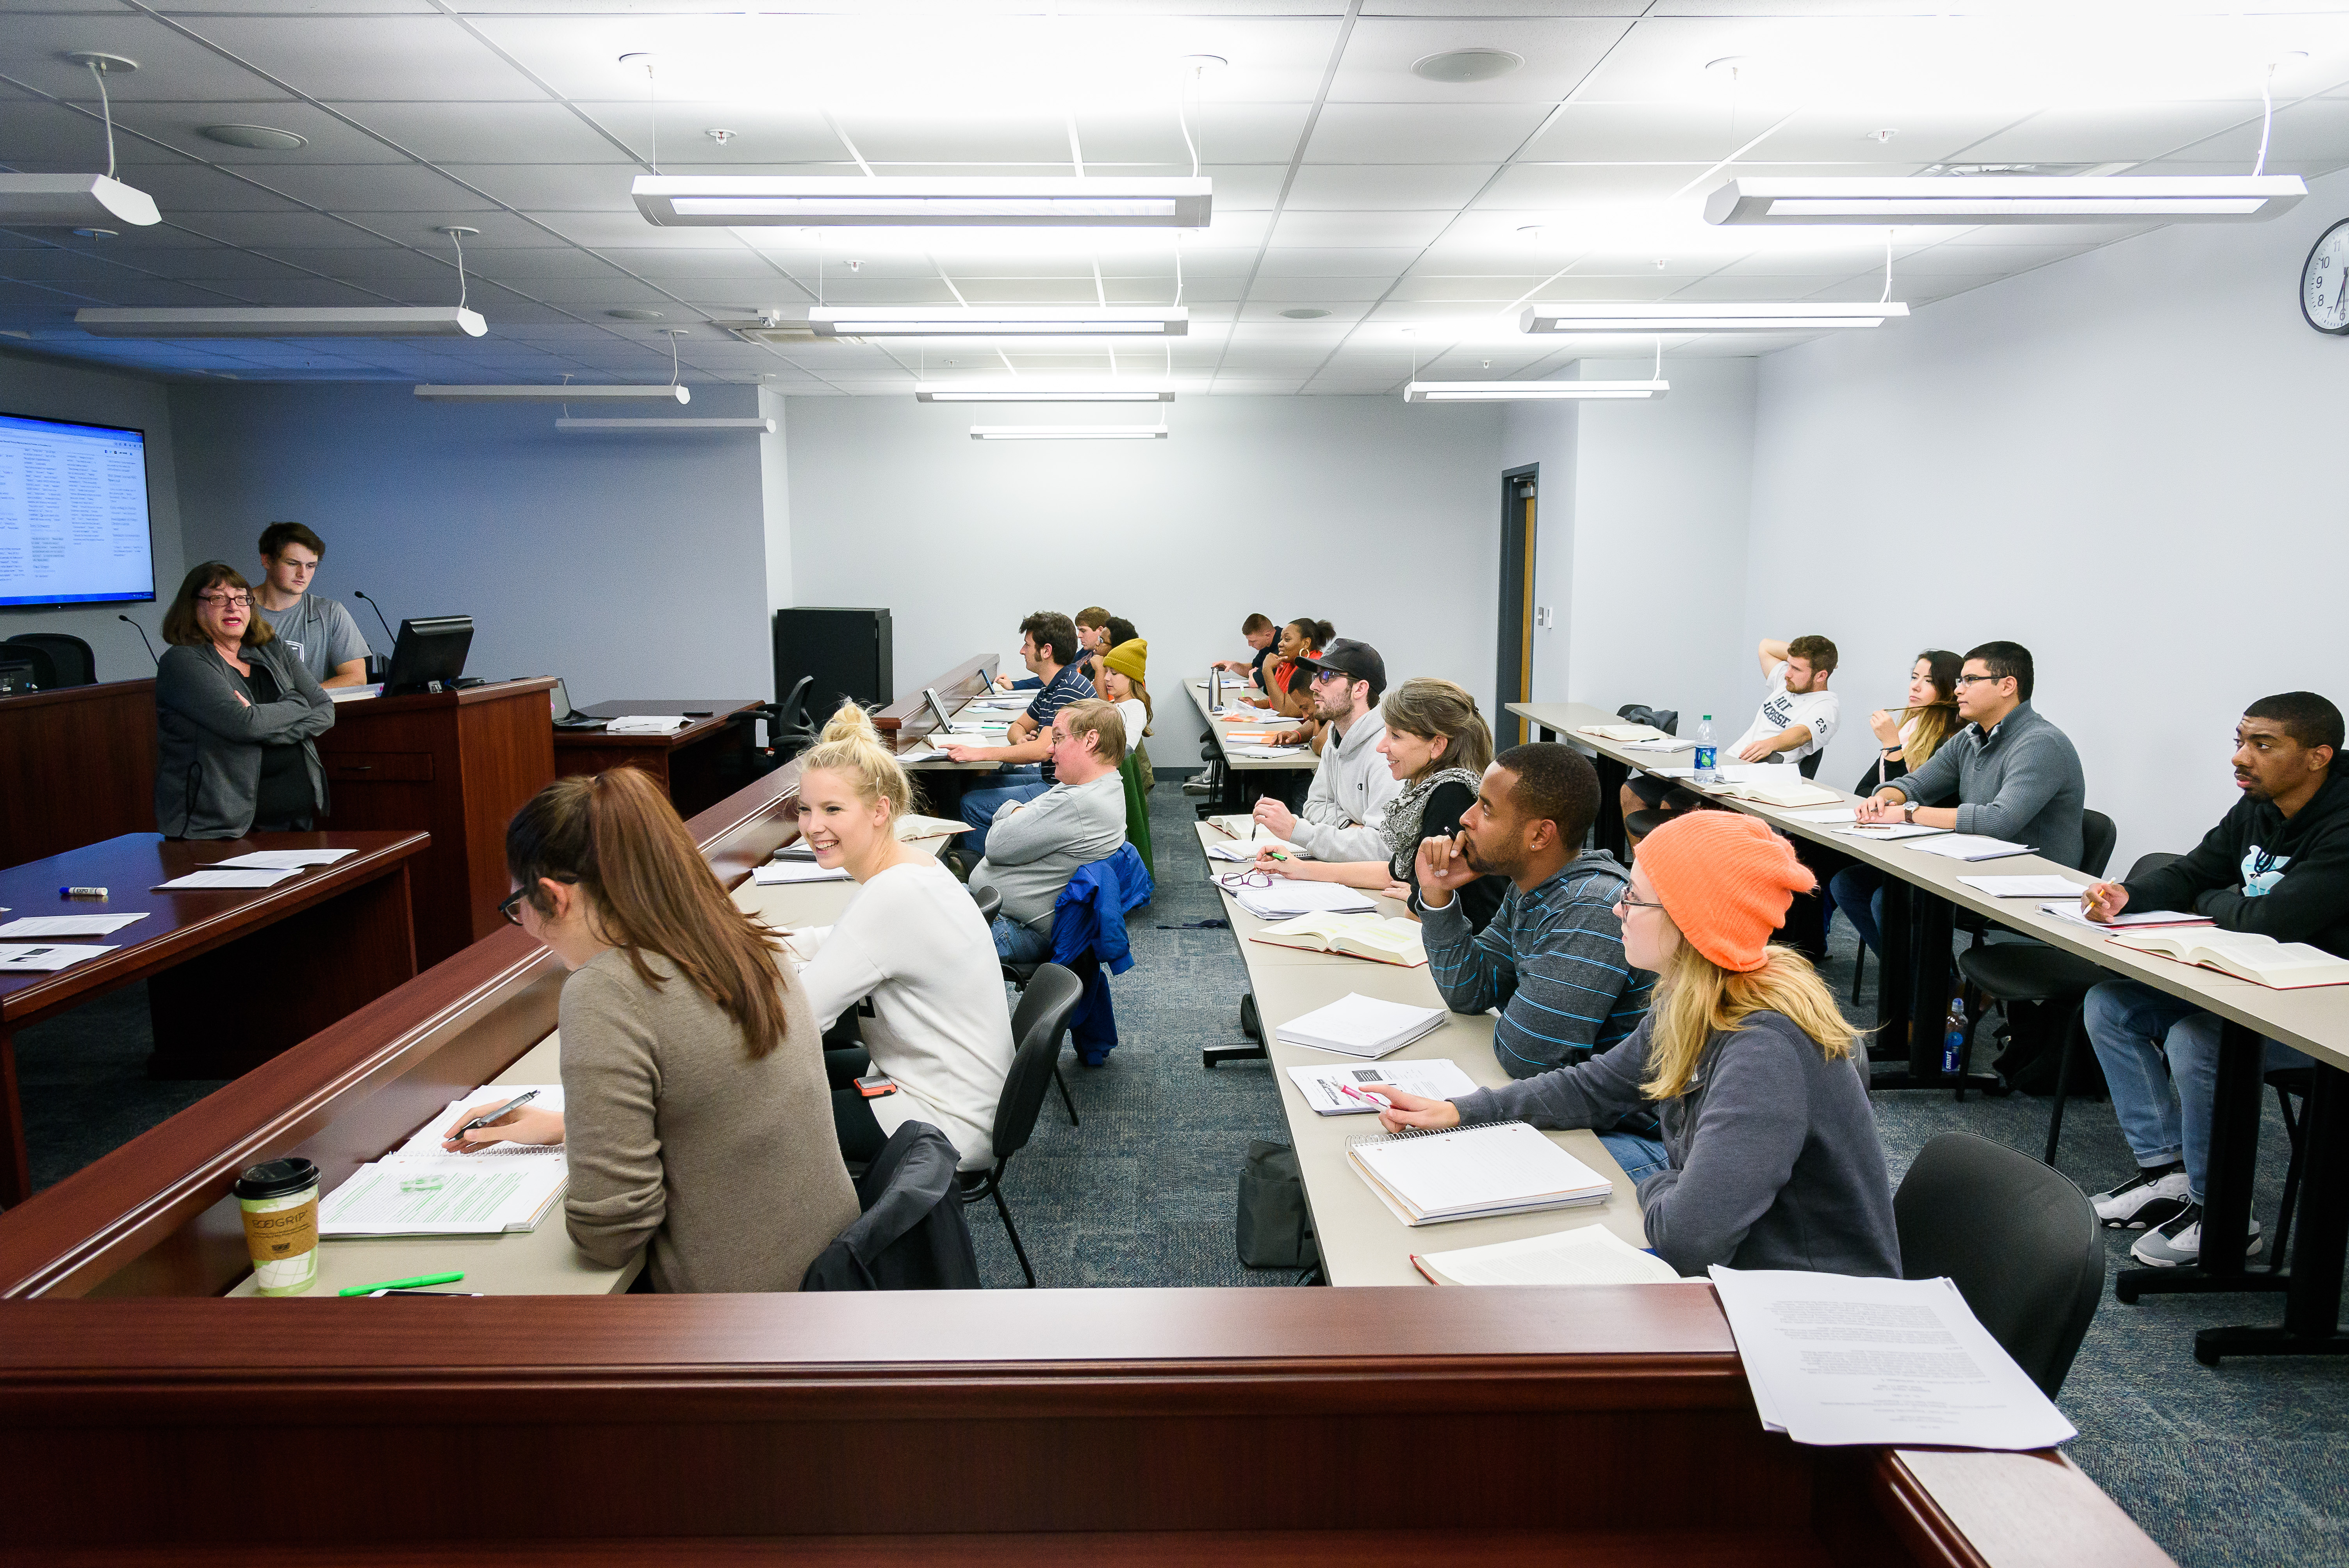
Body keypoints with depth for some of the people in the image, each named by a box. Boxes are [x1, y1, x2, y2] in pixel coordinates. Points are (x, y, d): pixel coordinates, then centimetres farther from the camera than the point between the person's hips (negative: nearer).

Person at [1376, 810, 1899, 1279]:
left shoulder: (1767, 1050, -31)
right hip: (1735, 1266, 8)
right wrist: (1457, 1112, 4)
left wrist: (1654, 1186, -13)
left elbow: (1689, 1237, -37)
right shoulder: (1688, 1005, -2)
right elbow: (1594, 1086, 13)